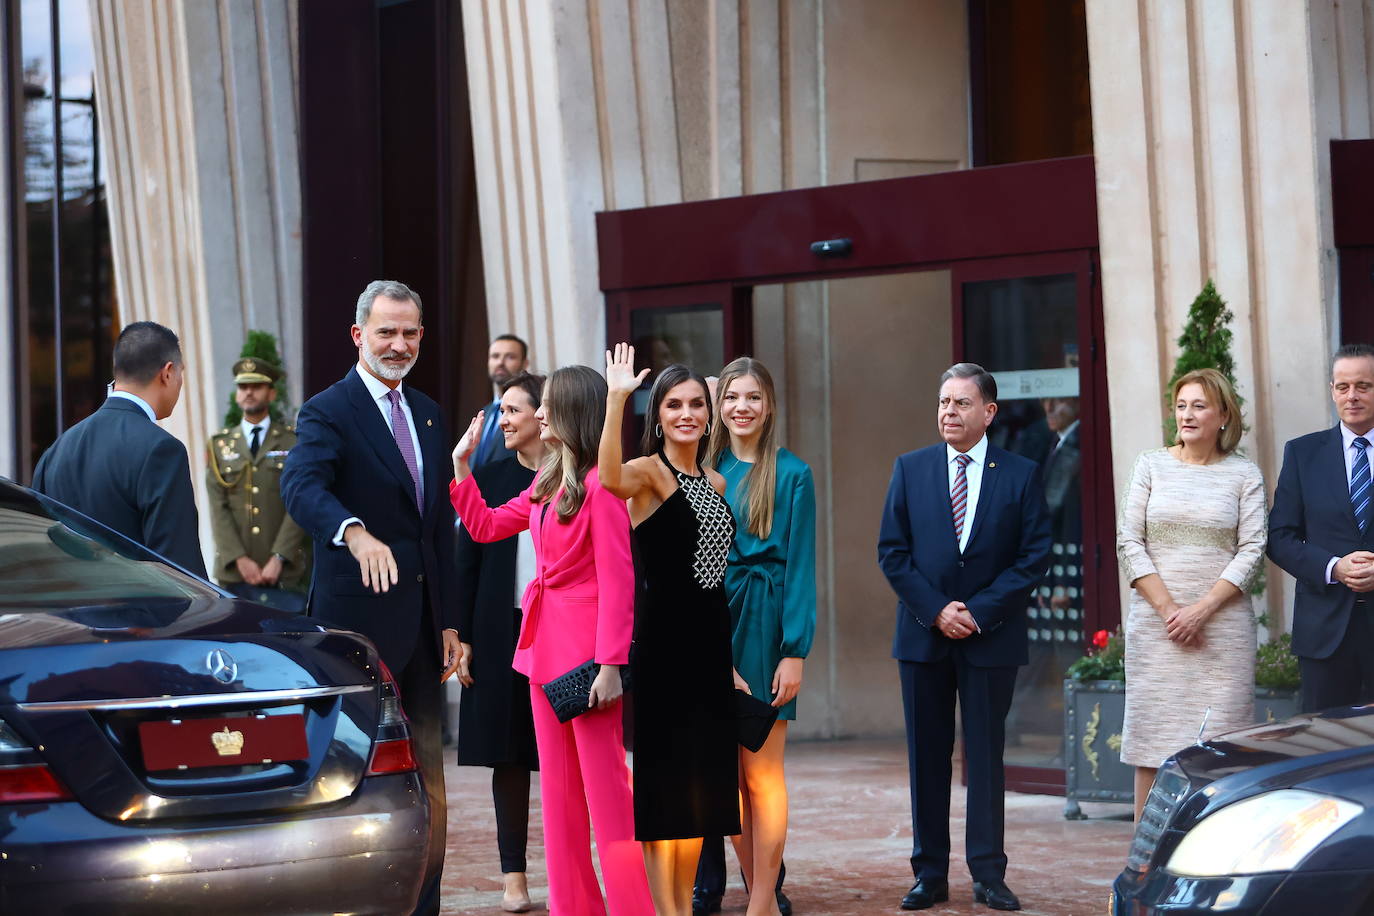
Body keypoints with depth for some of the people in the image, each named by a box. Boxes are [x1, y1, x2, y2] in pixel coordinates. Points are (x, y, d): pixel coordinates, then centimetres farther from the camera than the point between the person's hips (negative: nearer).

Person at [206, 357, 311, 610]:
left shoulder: (294, 441, 8)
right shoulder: (219, 445, 13)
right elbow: (218, 508, 4)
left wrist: (278, 559, -11)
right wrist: (240, 559, -8)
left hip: (284, 571, -1)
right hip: (234, 571, 1)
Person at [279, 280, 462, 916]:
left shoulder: (426, 413, 15)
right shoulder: (328, 411, -8)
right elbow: (301, 487, -28)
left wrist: (448, 620, 12)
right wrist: (356, 533, -48)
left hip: (421, 621, 7)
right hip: (360, 619, -7)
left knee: (427, 780, 12)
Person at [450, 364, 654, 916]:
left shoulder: (599, 484, -13)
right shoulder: (547, 484, 14)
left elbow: (617, 580, -16)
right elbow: (484, 526, 22)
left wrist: (610, 664, -20)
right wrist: (461, 463, 16)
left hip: (587, 648, -9)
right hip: (546, 646, 9)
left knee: (605, 786, -6)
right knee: (558, 787, 12)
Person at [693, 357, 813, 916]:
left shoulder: (791, 475, -1)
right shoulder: (704, 471, 11)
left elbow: (800, 567, -4)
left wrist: (795, 651, -11)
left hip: (763, 624, -4)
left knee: (760, 772, -4)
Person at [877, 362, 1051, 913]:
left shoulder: (1021, 475, 1)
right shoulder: (910, 469, 6)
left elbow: (1034, 557, -2)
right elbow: (892, 551, 3)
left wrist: (979, 611, -11)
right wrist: (936, 610, -8)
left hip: (992, 636, -2)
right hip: (923, 635, 2)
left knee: (986, 755, 2)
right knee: (926, 758, 5)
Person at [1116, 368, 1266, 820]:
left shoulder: (1244, 475, 6)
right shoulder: (1151, 465, 8)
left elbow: (1252, 550, -1)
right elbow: (1129, 542, 3)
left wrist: (1202, 609, -11)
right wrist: (1168, 609, -6)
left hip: (1223, 626, -1)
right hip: (1156, 625, 1)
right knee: (1152, 739, -1)